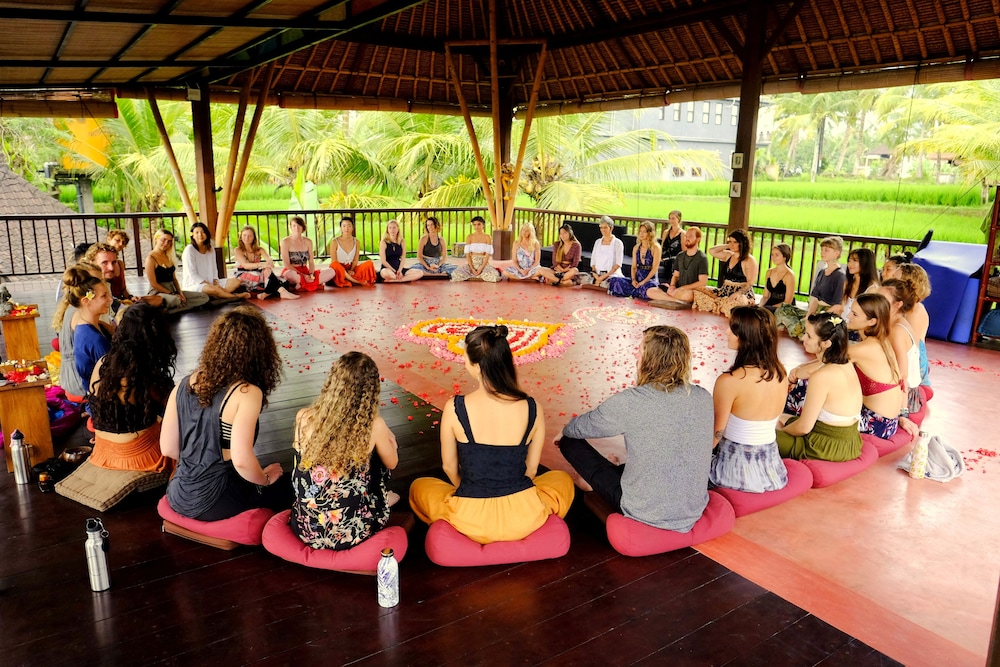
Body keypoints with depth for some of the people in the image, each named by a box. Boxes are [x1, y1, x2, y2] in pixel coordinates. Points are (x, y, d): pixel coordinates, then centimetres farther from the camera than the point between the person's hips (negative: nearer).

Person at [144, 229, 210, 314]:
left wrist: (180, 292, 0)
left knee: (204, 297, -10)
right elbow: (153, 284, -11)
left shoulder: (169, 256, 16)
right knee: (174, 300, -44)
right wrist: (171, 294, -11)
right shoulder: (151, 258, -6)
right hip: (158, 292, -8)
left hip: (173, 291, 8)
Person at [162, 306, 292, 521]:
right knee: (285, 488, 18)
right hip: (212, 503, -6)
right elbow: (241, 461, -25)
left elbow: (168, 448, 4)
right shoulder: (247, 393, -19)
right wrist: (266, 479, -5)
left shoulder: (184, 385, -1)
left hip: (178, 496, 6)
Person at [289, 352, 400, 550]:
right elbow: (391, 463, 5)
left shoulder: (303, 417, -10)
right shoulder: (373, 425, -16)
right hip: (351, 533, -3)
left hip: (305, 530, 3)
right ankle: (380, 500, 41)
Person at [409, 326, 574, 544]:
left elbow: (449, 466, 1)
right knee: (563, 480, 34)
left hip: (472, 518, -1)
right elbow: (531, 469, 3)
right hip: (524, 517, 1)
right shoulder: (532, 408, -10)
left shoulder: (454, 408, -15)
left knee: (419, 487, 30)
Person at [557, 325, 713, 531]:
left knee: (570, 440, 11)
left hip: (644, 513, -5)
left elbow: (581, 427, -4)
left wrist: (564, 432, 19)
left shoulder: (630, 402, -22)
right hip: (694, 512, 5)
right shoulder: (704, 398, -8)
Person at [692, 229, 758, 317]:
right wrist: (727, 246, 10)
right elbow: (711, 251, 14)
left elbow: (750, 282, -12)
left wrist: (738, 293, -27)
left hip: (742, 293, -7)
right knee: (698, 291, -10)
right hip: (724, 291, 7)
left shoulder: (750, 260, -6)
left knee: (735, 302, -45)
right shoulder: (728, 255, 15)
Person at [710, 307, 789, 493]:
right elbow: (768, 423, 9)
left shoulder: (729, 381, -23)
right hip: (770, 468, 6)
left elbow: (715, 434, -14)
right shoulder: (781, 374, -3)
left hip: (737, 471, -6)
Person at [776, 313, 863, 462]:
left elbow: (804, 427, -19)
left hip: (827, 449, -9)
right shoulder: (847, 364, 0)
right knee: (790, 420, 28)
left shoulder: (822, 376, -25)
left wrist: (781, 429, 0)